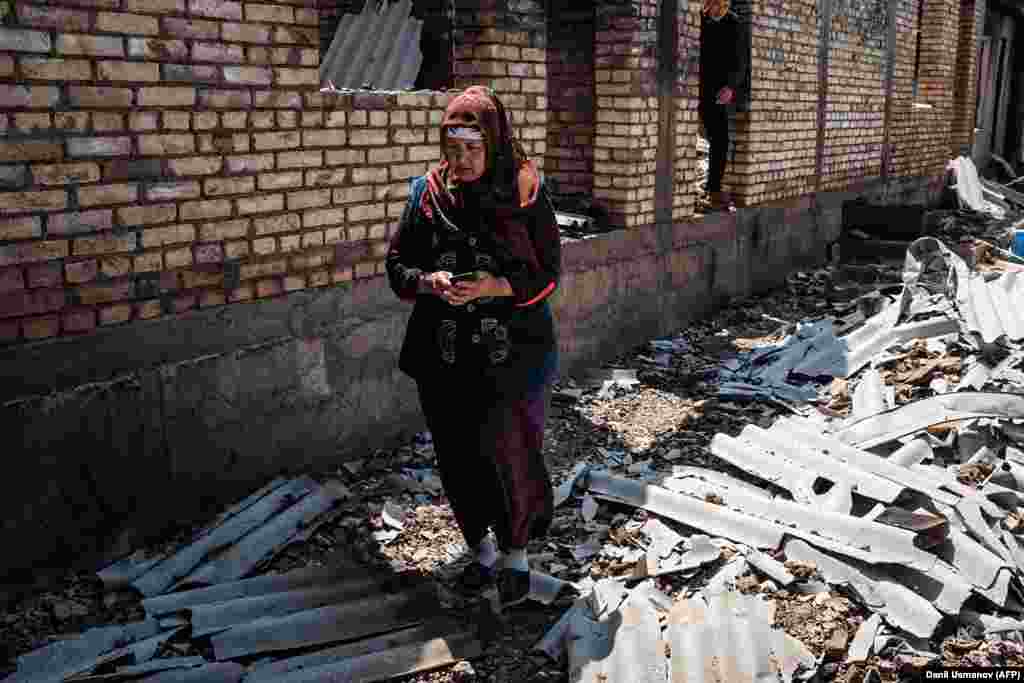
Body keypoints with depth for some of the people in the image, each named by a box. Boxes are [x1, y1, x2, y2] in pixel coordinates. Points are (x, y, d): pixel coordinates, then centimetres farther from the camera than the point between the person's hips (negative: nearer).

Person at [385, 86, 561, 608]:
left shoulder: (526, 196, -5)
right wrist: (429, 281, -15)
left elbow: (548, 273, -3)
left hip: (511, 352, -2)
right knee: (459, 456, 11)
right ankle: (481, 547, 34)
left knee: (508, 450, 2)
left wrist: (496, 286, -20)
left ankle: (517, 552, 27)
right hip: (444, 354, 3)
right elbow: (397, 264, 6)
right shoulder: (428, 194, 2)